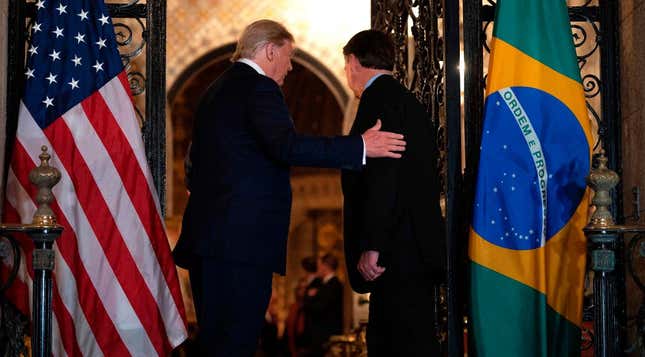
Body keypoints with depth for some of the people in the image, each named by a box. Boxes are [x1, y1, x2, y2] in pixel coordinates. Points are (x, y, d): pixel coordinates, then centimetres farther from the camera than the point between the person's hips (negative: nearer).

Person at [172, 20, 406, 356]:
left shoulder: (215, 90, 19)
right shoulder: (259, 88, -9)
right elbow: (287, 146, -24)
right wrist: (360, 146, -23)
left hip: (206, 232, 10)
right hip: (243, 237, -10)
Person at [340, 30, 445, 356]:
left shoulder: (380, 98, -8)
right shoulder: (409, 102, 21)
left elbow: (383, 176, -19)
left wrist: (371, 246, -21)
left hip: (399, 256, -10)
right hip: (413, 255, 10)